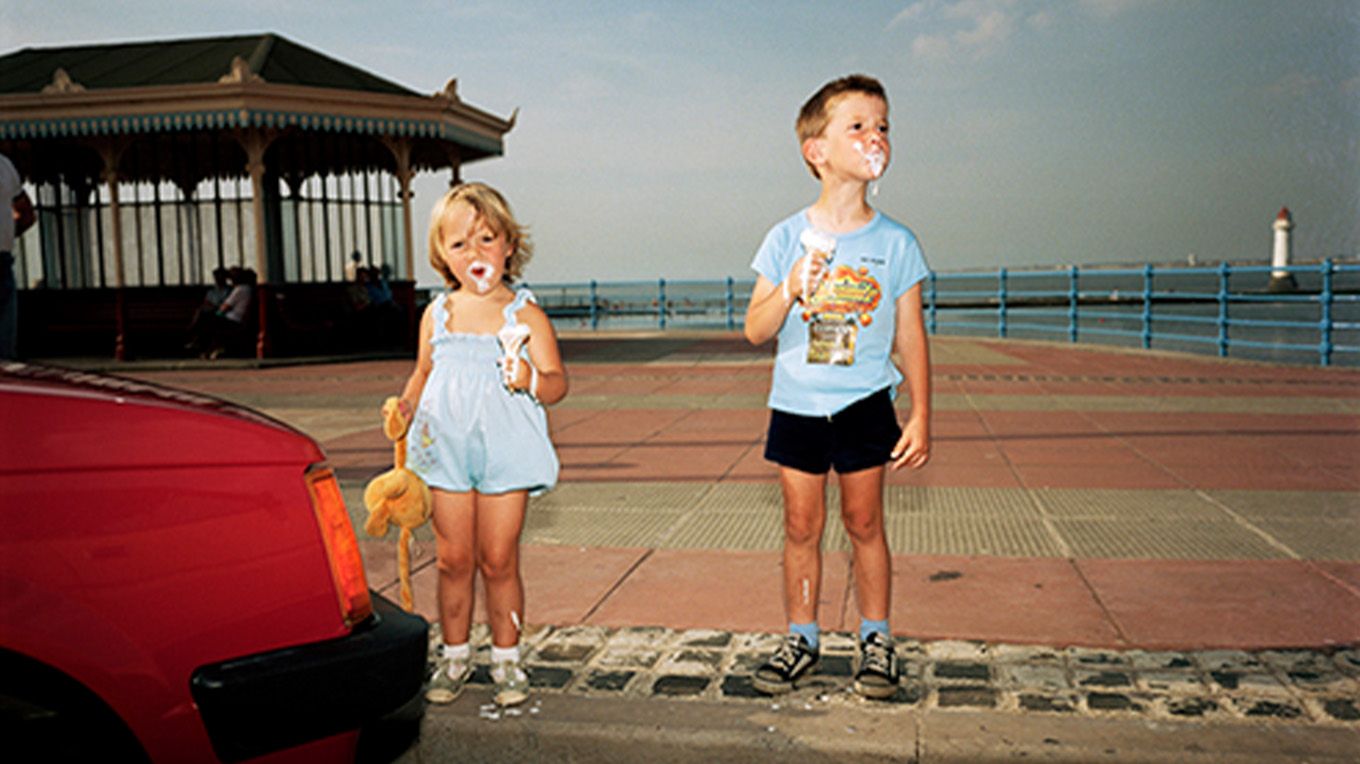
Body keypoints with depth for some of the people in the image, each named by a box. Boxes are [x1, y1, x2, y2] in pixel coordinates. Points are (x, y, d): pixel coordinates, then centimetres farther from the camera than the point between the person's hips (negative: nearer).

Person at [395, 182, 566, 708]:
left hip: (506, 453, -3)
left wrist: (532, 382, -27)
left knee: (498, 561, 4)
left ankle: (506, 658, 20)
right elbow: (423, 375, 18)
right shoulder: (437, 315, 8)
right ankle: (454, 654, 25)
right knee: (453, 560, 9)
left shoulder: (524, 315, -3)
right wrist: (404, 408, -1)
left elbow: (557, 382, -5)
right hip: (447, 452, 3)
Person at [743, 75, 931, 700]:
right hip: (796, 406, 1)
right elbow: (755, 330, -2)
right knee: (801, 526, 8)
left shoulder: (894, 243, -3)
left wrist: (921, 415, -1)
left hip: (864, 405, -1)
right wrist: (790, 290, -21)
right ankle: (801, 638, 24)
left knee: (864, 523, 7)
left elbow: (910, 338, 1)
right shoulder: (787, 238, -3)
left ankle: (875, 638, 24)